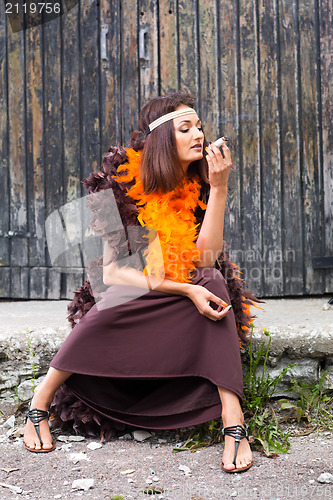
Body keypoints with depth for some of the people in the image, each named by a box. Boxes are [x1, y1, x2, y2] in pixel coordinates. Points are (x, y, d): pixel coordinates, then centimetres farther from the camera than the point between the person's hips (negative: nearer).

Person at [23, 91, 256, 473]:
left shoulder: (198, 185, -5)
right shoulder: (123, 183, -13)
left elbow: (205, 259, -18)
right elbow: (112, 271, -20)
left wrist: (219, 188, -24)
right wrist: (183, 289, -31)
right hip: (128, 296, -2)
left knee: (213, 284, -30)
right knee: (109, 310, -36)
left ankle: (233, 421, -36)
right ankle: (39, 404, -18)